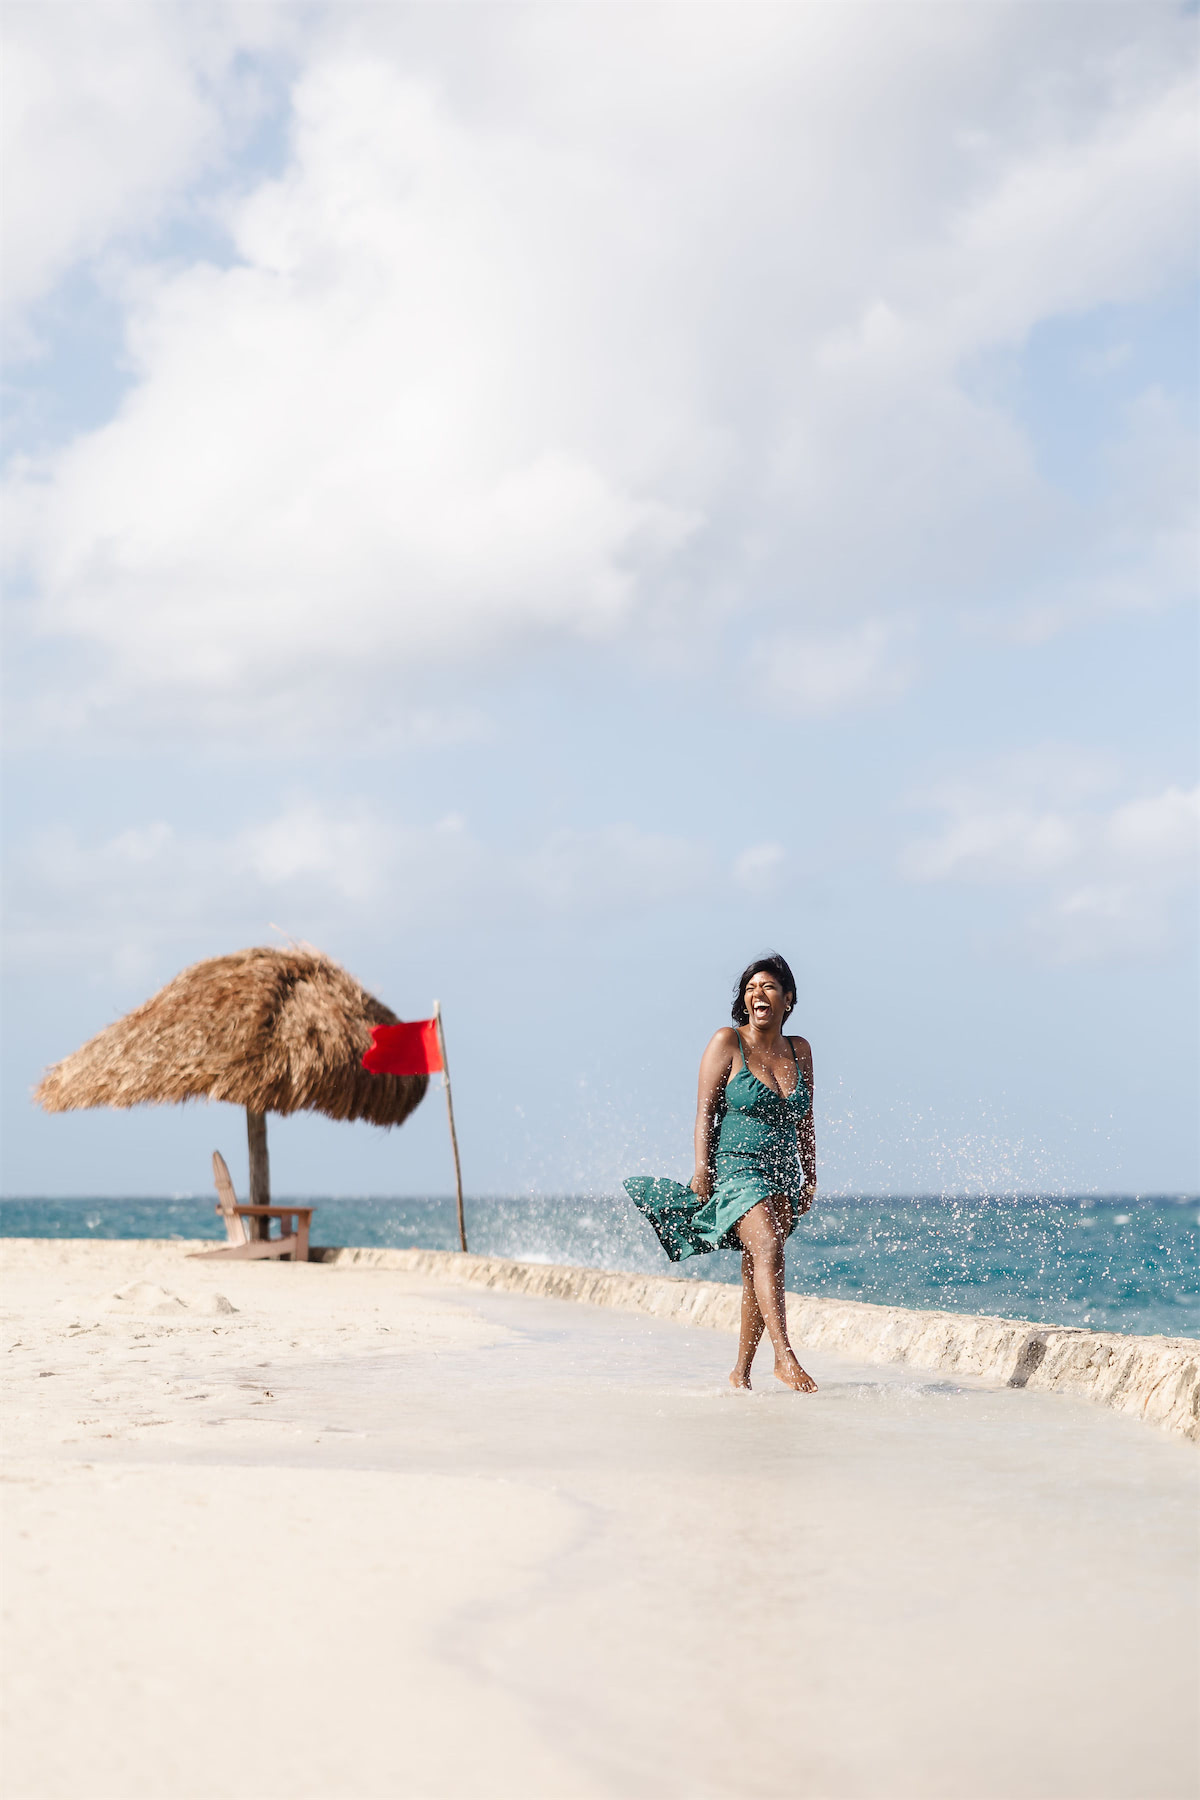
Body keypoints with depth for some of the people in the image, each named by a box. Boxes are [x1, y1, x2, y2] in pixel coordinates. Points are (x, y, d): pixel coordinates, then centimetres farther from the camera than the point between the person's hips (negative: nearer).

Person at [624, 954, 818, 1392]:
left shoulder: (799, 1050, 10)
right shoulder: (728, 1042, -4)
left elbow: (804, 1121, 16)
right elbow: (705, 1111, -5)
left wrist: (810, 1177, 14)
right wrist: (702, 1170, -12)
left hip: (782, 1174, 5)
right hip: (736, 1167, -5)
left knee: (757, 1270, 7)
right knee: (767, 1249, -24)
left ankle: (741, 1372, 16)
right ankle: (785, 1358, -29)